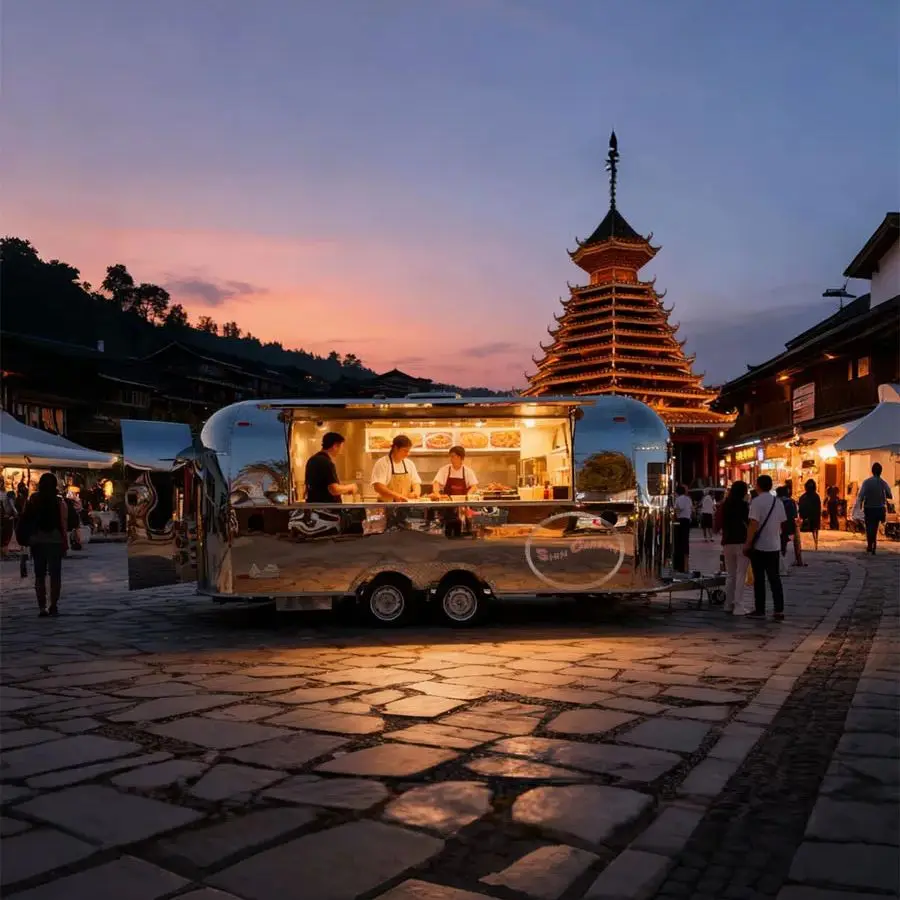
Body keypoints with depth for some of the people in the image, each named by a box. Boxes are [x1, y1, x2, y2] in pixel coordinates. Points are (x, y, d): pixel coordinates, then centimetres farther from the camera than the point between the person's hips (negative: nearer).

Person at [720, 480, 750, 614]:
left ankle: (728, 604, 15)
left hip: (727, 543, 6)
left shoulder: (725, 505, 8)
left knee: (730, 575, 13)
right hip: (741, 542, -6)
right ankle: (737, 606, -9)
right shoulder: (744, 505, -8)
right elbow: (749, 524, -9)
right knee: (741, 575, -4)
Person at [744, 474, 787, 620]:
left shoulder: (757, 501, -13)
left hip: (759, 546, -5)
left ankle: (760, 610, 9)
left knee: (759, 579, 3)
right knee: (775, 578, 9)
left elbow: (754, 524, -18)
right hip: (774, 546, 5)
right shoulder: (778, 502, 6)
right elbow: (781, 523, 10)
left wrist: (748, 543, -12)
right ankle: (779, 611, 5)